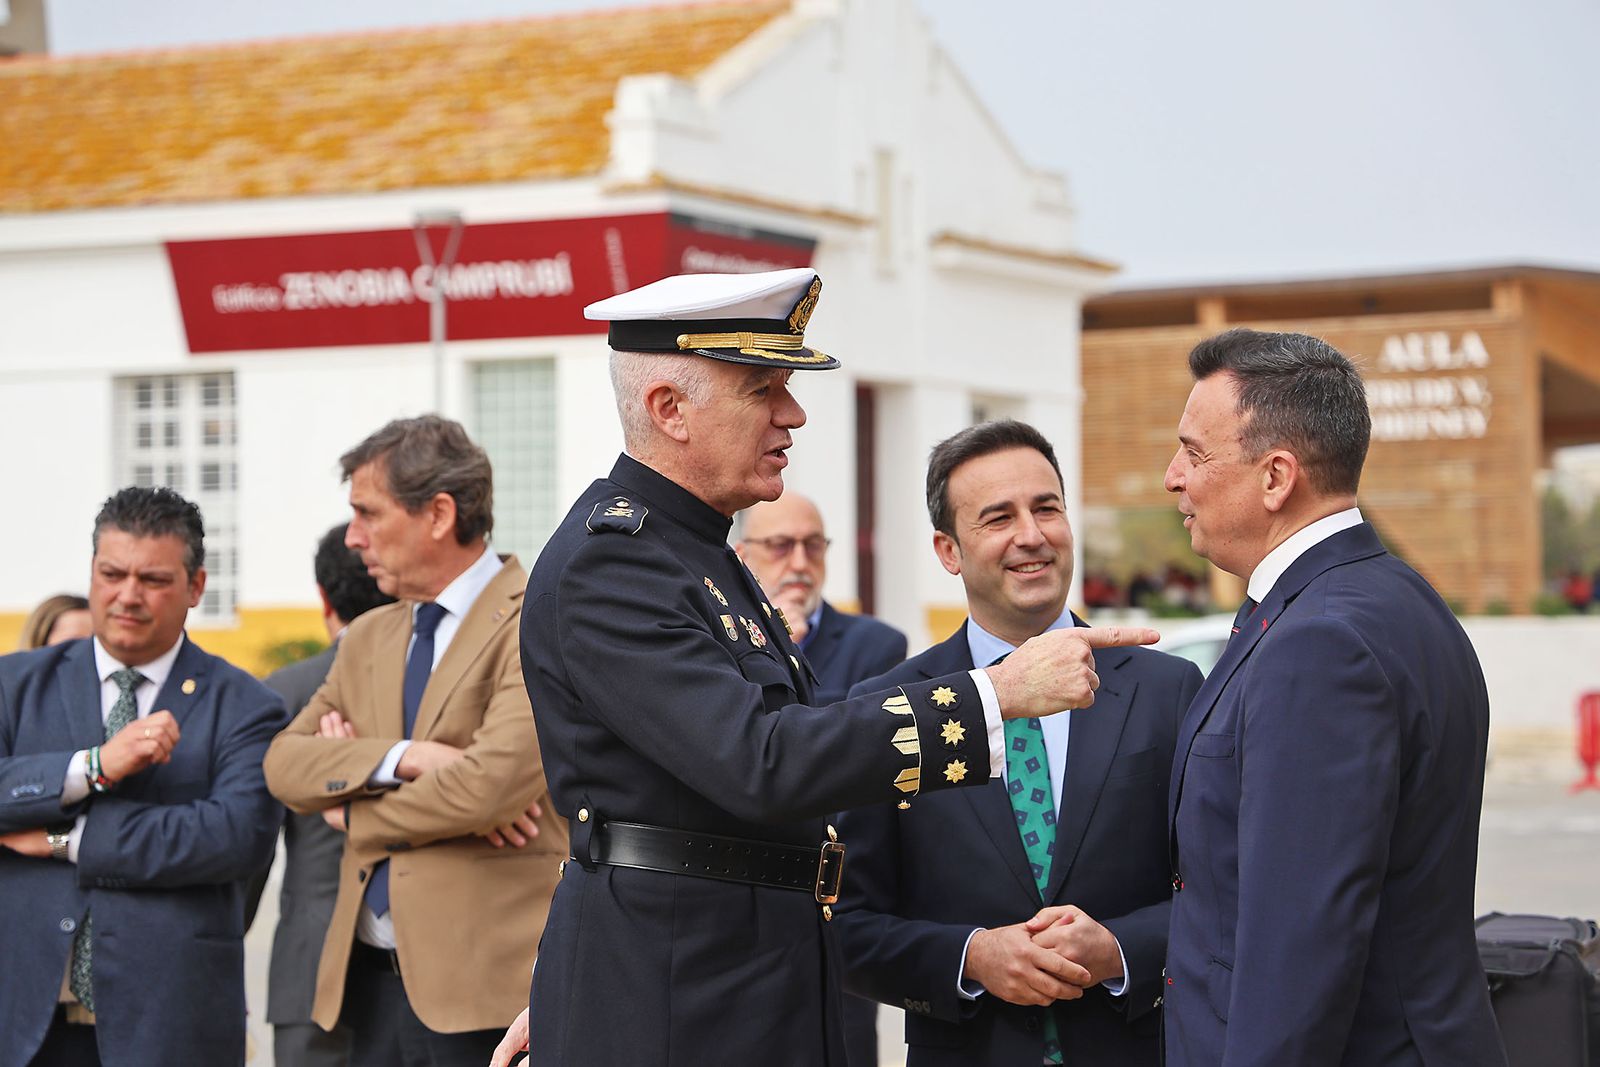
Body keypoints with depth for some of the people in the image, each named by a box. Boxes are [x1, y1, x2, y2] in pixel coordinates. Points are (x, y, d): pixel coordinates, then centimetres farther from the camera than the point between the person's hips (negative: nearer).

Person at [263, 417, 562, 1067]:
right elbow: (284, 763, 6)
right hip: (370, 981, 7)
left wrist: (354, 814, -3)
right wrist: (405, 759, -12)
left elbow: (492, 781, -20)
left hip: (486, 984, -6)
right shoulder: (368, 638, 17)